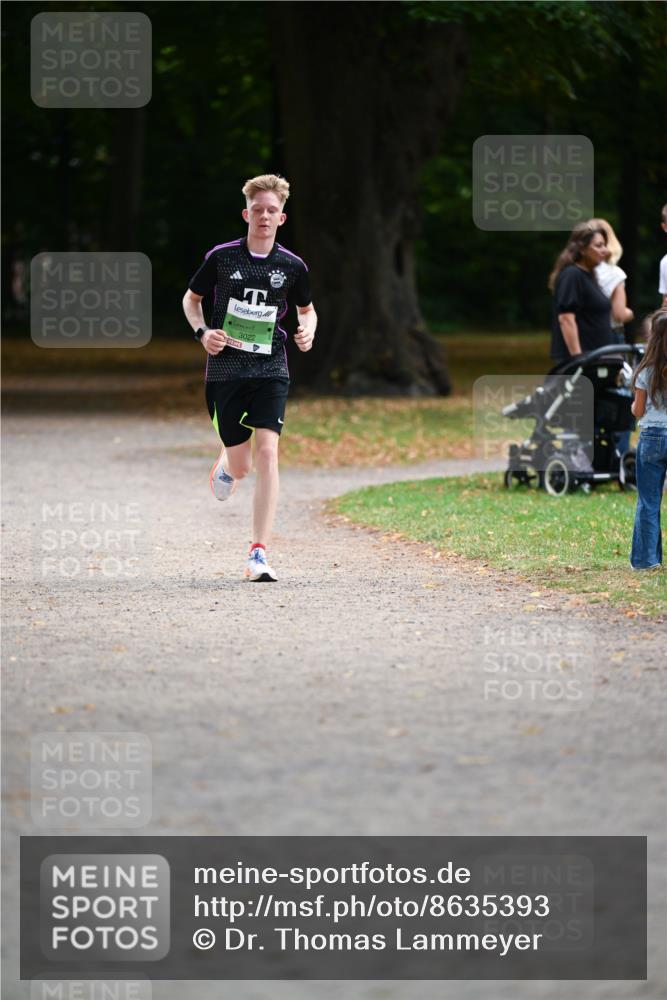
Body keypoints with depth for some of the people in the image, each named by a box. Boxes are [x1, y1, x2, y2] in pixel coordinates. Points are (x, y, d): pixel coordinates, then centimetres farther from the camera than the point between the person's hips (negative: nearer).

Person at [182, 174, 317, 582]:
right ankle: (225, 464, 46)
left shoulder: (292, 266, 1)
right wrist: (202, 332, -5)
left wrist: (308, 332, -2)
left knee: (267, 452, -18)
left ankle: (259, 554, -17)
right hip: (226, 368, 0)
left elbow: (307, 308, 20)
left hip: (271, 369, 0)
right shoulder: (221, 257, -2)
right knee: (241, 467, 3)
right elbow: (192, 298, 13)